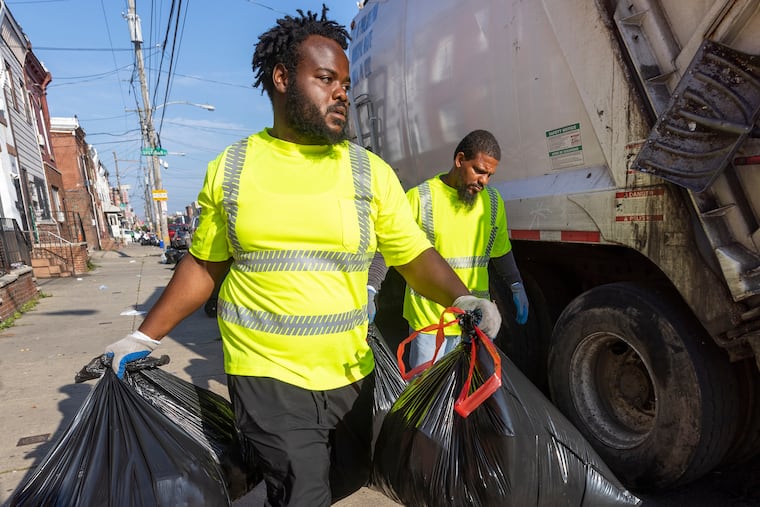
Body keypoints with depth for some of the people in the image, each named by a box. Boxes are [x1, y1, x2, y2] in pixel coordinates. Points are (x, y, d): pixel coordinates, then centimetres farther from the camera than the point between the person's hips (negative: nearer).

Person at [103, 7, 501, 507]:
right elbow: (203, 266, 7)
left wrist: (462, 298, -20)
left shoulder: (370, 171, -1)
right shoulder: (229, 170, -1)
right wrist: (145, 337, 8)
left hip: (351, 373, 3)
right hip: (266, 377, -2)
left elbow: (415, 255, -2)